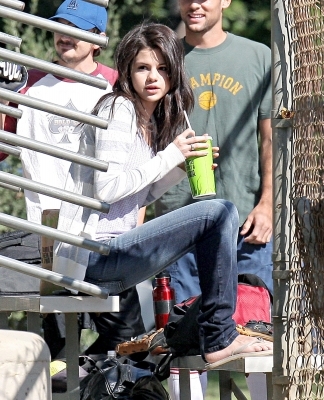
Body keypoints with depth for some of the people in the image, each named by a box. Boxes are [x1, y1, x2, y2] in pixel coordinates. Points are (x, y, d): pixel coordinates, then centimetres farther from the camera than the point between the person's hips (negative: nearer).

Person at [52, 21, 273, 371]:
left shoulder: (151, 121, 19)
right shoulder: (118, 110, -9)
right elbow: (106, 189, -18)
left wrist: (184, 166, 5)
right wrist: (170, 157, -12)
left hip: (108, 254, 10)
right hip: (94, 258, -10)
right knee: (218, 214, -19)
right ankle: (220, 338, -13)